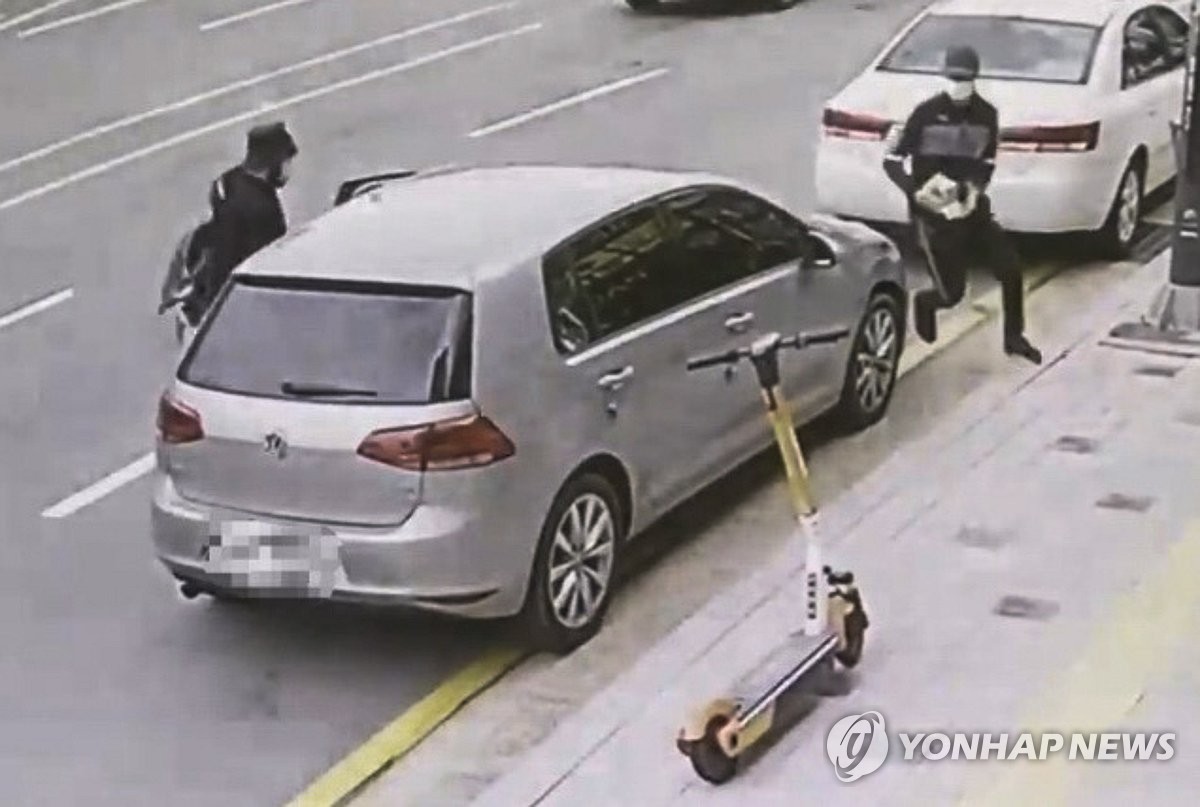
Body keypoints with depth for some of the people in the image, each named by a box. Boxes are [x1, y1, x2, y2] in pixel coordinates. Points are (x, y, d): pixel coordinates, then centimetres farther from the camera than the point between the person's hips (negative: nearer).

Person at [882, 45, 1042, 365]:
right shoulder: (927, 113, -12)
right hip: (933, 215, -4)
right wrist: (916, 191, -25)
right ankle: (924, 302, 34)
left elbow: (987, 162, 12)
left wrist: (975, 188, -10)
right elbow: (892, 161, -9)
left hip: (972, 207, 4)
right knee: (952, 293, -3)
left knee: (1011, 269, -2)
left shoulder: (986, 114, 1)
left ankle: (1014, 337, 20)